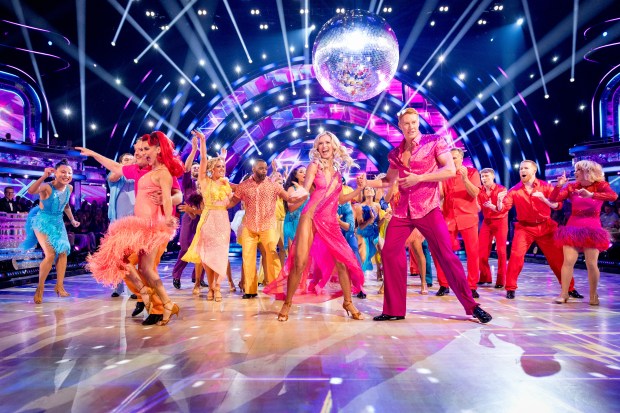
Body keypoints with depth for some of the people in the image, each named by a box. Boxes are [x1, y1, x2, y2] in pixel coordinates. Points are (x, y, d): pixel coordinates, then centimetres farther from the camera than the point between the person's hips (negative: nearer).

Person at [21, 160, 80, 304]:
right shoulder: (47, 187, -23)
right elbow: (31, 191, -46)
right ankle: (40, 287, 7)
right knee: (50, 254, -13)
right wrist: (43, 177, -55)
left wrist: (72, 219, 9)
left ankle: (59, 286, 15)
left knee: (63, 252, 3)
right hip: (43, 222, -6)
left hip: (58, 222, 6)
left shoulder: (69, 188, -4)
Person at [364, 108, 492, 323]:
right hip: (402, 210, 5)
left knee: (446, 255, -5)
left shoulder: (434, 141, -1)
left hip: (427, 208, -4)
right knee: (390, 253, -3)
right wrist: (365, 182, 3)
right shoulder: (396, 152, 12)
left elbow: (450, 170, -9)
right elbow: (388, 180, 20)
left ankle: (472, 306, 10)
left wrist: (419, 178, -16)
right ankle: (394, 309, 8)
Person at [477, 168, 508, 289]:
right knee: (481, 250, 0)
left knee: (501, 250, -5)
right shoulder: (480, 191, 1)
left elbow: (504, 209, -18)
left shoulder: (501, 189, -10)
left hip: (500, 221, -4)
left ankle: (501, 280, 3)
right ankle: (485, 277, 16)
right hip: (486, 221, 4)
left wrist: (493, 207, -36)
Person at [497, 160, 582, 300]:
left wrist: (544, 199, -31)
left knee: (557, 257, 7)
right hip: (524, 227, -1)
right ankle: (510, 288, -4)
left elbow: (558, 205, -13)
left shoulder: (545, 186, -3)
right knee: (516, 256, -16)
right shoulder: (515, 190, -5)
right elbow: (503, 208, -12)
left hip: (545, 227, 1)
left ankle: (570, 288, 26)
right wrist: (499, 201, -33)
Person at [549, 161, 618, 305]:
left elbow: (613, 196, -22)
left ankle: (593, 296, 16)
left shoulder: (600, 185, -2)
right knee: (568, 261, -5)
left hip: (592, 229, -1)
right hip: (573, 228, 2)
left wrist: (591, 195, -33)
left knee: (591, 264, -2)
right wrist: (559, 185, -16)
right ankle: (564, 294, 1)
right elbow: (553, 199, -2)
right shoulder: (572, 186, 4)